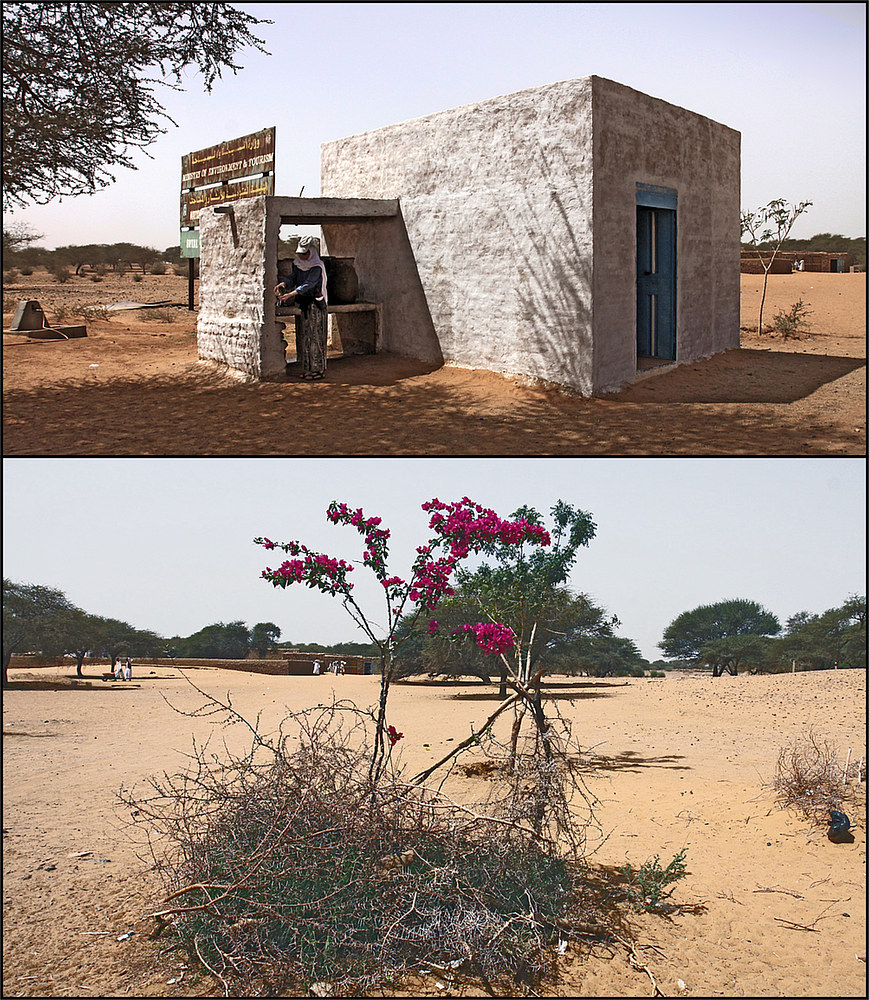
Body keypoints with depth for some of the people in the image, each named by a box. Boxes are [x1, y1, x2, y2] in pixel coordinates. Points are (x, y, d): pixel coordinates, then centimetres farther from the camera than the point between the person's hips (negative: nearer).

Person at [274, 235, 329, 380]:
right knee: (303, 336, 7)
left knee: (314, 337, -8)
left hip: (315, 304, -7)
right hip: (302, 304, 7)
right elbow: (292, 277, -1)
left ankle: (317, 369, -4)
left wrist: (290, 294, -35)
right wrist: (282, 284, -24)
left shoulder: (317, 267, -12)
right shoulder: (298, 264, 10)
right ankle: (307, 368, 12)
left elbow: (308, 284, -23)